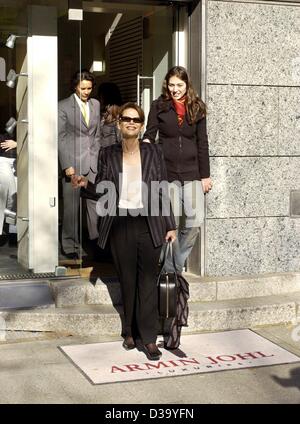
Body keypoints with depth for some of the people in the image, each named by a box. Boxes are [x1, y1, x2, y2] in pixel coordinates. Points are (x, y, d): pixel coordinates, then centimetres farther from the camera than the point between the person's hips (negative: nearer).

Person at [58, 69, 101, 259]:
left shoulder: (96, 104, 12)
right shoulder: (64, 106, -2)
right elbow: (61, 137, -5)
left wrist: (97, 157, 10)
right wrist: (66, 165, -11)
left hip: (92, 162, 4)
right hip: (72, 162, -4)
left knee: (95, 202, -2)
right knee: (72, 206, 2)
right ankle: (70, 246, 13)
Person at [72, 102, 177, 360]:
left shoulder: (154, 152, 5)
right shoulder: (108, 154, 7)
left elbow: (163, 191, 5)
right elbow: (103, 191, 9)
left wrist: (171, 225, 3)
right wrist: (86, 185, -12)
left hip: (149, 224, -1)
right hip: (120, 225, 1)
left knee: (148, 281, -2)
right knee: (127, 281, 7)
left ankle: (149, 338, 2)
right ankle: (131, 332, 20)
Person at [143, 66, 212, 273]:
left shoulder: (197, 108, 7)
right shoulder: (159, 106, 3)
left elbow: (203, 143, 8)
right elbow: (150, 134, 5)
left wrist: (205, 175, 6)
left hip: (192, 171, 1)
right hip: (167, 171, -1)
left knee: (195, 221, -6)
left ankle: (177, 265, 14)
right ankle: (170, 270, 14)